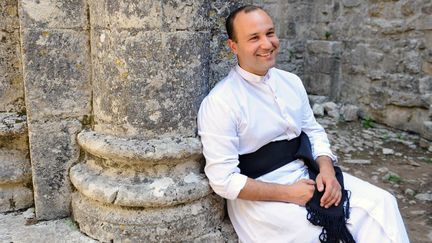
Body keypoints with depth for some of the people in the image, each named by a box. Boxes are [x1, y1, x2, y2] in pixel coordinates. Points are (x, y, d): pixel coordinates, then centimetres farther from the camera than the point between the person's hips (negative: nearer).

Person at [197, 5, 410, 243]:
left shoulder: (291, 81, 5)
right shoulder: (219, 103, -16)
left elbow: (314, 132, 11)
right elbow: (224, 179, -17)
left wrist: (327, 170, -8)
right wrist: (287, 193, -18)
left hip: (308, 175, 6)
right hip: (259, 196, -6)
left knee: (380, 202, -8)